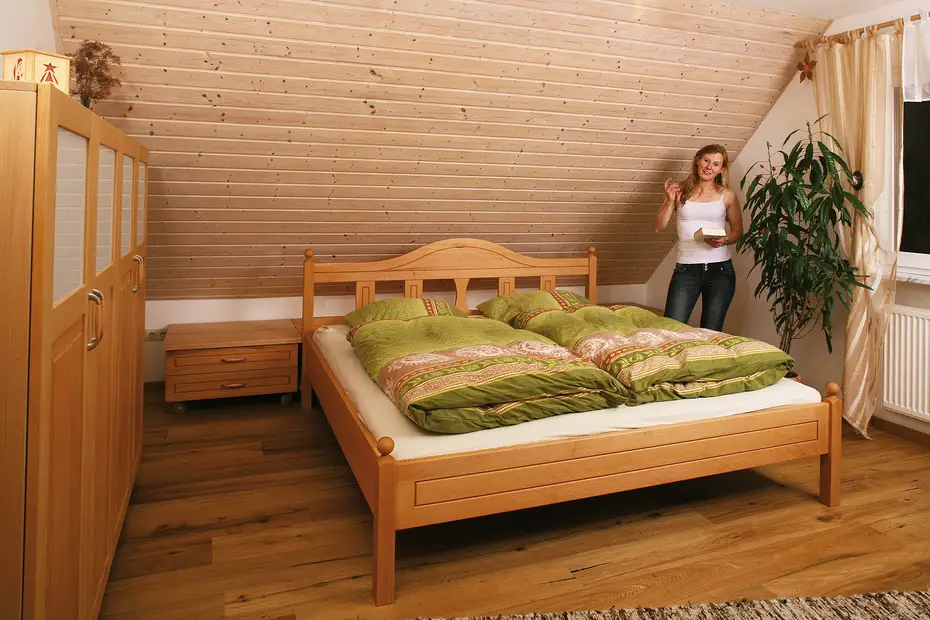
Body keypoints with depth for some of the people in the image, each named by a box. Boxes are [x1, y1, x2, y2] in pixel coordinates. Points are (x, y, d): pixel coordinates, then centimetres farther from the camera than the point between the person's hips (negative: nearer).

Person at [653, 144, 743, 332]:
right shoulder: (680, 190, 5)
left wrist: (724, 241, -9)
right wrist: (670, 200, -11)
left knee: (711, 334, 7)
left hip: (720, 269, 1)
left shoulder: (727, 195, 5)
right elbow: (659, 227, 2)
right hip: (686, 269, -1)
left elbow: (737, 231, 12)